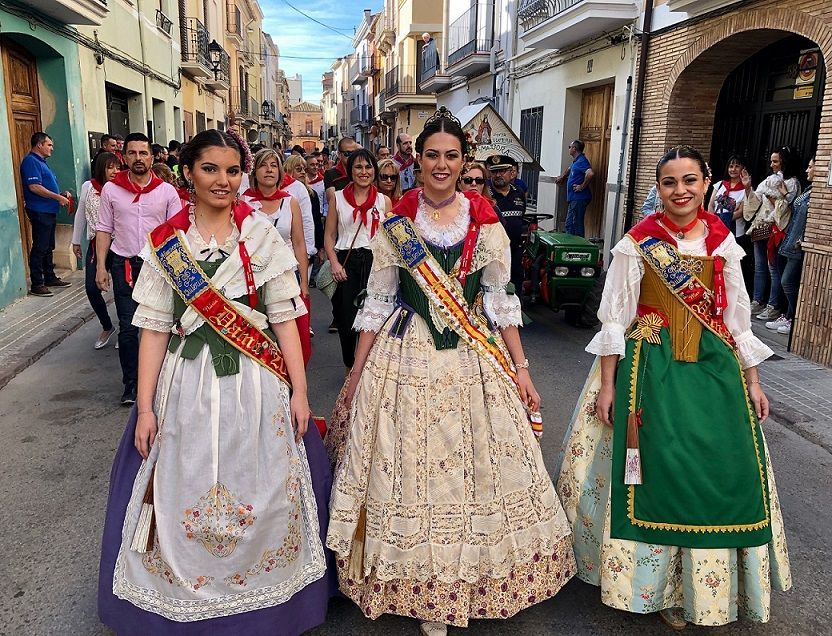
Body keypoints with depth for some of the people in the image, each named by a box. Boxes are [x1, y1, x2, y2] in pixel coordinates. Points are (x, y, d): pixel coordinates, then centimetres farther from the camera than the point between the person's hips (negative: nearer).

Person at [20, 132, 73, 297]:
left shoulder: (41, 161, 19)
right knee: (39, 248, -8)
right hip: (39, 211, -10)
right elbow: (34, 187, -22)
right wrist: (58, 197, -18)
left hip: (49, 211, 10)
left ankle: (50, 278, 26)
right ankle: (36, 285, -4)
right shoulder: (30, 161, -12)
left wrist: (62, 194, 11)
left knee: (48, 247, 16)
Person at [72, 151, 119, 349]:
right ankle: (107, 327, 23)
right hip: (96, 245, 3)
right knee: (92, 288, 0)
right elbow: (81, 215, 13)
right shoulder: (88, 187, 2)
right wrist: (76, 241, 18)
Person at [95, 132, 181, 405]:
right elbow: (104, 229, 5)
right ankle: (130, 383, 13)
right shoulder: (111, 189, 2)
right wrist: (101, 266, -1)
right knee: (128, 326, 2)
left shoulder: (167, 191, 0)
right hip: (124, 264, 0)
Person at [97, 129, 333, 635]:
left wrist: (299, 391, -3)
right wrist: (145, 407, -3)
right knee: (185, 498, 7)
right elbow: (155, 327, 1)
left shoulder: (264, 237, 2)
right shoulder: (165, 242, 3)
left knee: (262, 498, 6)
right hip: (188, 387, 1)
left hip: (257, 386, 0)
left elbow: (284, 318, 0)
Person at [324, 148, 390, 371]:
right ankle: (350, 366, 25)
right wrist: (334, 263, -8)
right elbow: (329, 235, 6)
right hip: (345, 262, 0)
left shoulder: (384, 201, 9)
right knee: (346, 317, 4)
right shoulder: (338, 198, 8)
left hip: (375, 261, 0)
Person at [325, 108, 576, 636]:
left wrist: (521, 369, 2)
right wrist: (356, 373, 3)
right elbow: (378, 302, 4)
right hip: (407, 358, 0)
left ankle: (462, 581, 31)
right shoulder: (396, 223, 2)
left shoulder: (485, 222, 3)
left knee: (474, 466, 7)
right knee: (410, 469, 4)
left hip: (474, 357, 1)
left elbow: (500, 300, 5)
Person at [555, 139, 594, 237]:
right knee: (569, 224, 14)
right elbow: (569, 169, 43)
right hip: (573, 198, 11)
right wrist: (562, 177, 36)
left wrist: (582, 186, -22)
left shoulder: (581, 161, -14)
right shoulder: (575, 161, 18)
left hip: (579, 199, -11)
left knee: (576, 224, -9)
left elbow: (590, 174, -31)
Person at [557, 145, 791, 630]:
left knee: (722, 471, 3)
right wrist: (607, 383, -8)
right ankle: (659, 587, 19)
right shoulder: (638, 243, -4)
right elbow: (615, 318, -4)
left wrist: (752, 381, 9)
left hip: (714, 367, 4)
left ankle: (701, 586, 25)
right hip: (652, 367, -3)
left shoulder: (723, 242, 7)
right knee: (658, 468, -2)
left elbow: (738, 318, 11)